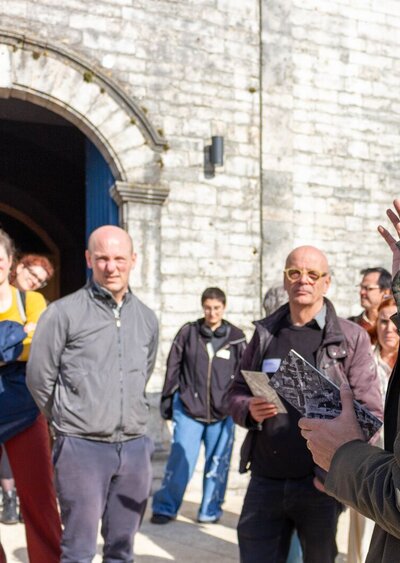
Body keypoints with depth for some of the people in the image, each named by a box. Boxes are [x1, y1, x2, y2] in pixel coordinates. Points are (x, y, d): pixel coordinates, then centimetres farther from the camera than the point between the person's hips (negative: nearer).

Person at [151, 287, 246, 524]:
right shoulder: (188, 332, 1)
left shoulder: (236, 337, 2)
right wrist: (168, 398, 5)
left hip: (223, 412, 1)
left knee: (218, 464, 7)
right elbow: (173, 367, 6)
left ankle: (210, 510, 21)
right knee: (181, 460, -4)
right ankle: (165, 508, 8)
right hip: (188, 408, -1)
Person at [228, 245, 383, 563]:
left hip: (319, 483, -2)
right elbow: (237, 394, 14)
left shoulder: (351, 338, -2)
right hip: (265, 481, 3)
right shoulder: (265, 334, 10)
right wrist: (249, 410, -9)